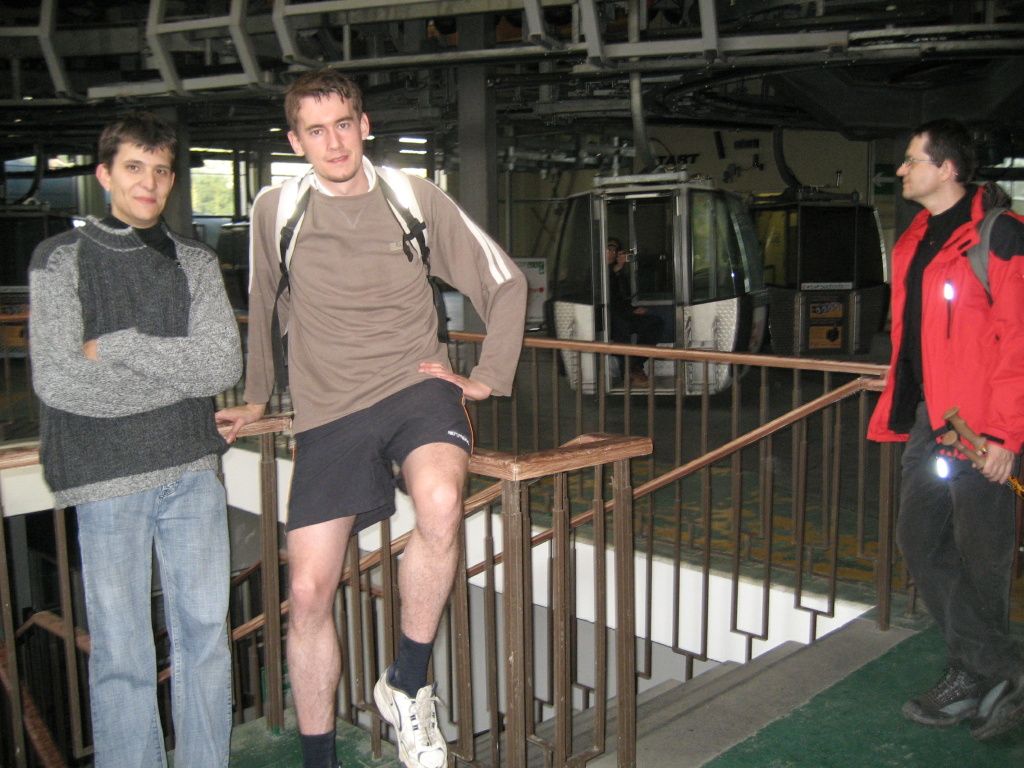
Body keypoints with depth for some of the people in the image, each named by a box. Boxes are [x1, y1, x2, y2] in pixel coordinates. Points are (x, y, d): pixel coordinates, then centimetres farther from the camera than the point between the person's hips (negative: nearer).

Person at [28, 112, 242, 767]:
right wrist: (181, 371, -7)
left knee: (206, 634, 9)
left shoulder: (196, 262, 10)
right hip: (105, 476, -3)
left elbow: (225, 363, -4)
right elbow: (57, 381, -10)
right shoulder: (61, 259, 2)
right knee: (121, 657, 3)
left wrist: (119, 347, -11)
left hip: (191, 471, 3)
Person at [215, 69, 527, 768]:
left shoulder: (418, 199, 1)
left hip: (417, 385, -1)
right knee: (309, 592, -3)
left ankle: (407, 687, -11)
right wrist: (257, 398, 29)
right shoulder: (277, 210, 4)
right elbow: (262, 308, 22)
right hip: (329, 411, 2)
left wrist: (487, 379, 2)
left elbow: (506, 283, 10)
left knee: (441, 504, -34)